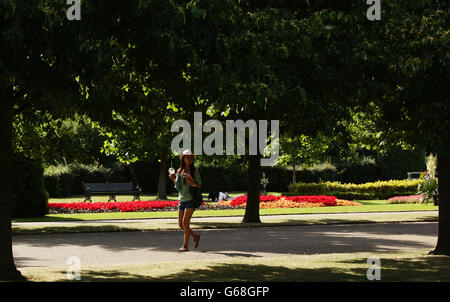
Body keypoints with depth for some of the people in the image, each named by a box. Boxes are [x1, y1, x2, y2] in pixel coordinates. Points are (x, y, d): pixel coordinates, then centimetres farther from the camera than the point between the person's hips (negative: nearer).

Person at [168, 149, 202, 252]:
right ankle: (195, 236, 28)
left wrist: (193, 184, -20)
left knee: (185, 222, -13)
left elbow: (199, 185, 0)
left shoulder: (195, 171, -2)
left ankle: (185, 245, -7)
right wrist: (173, 180, -5)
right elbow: (178, 187, 12)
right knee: (180, 224, 5)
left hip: (191, 199, -5)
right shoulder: (179, 171, 8)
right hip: (181, 199, 5)